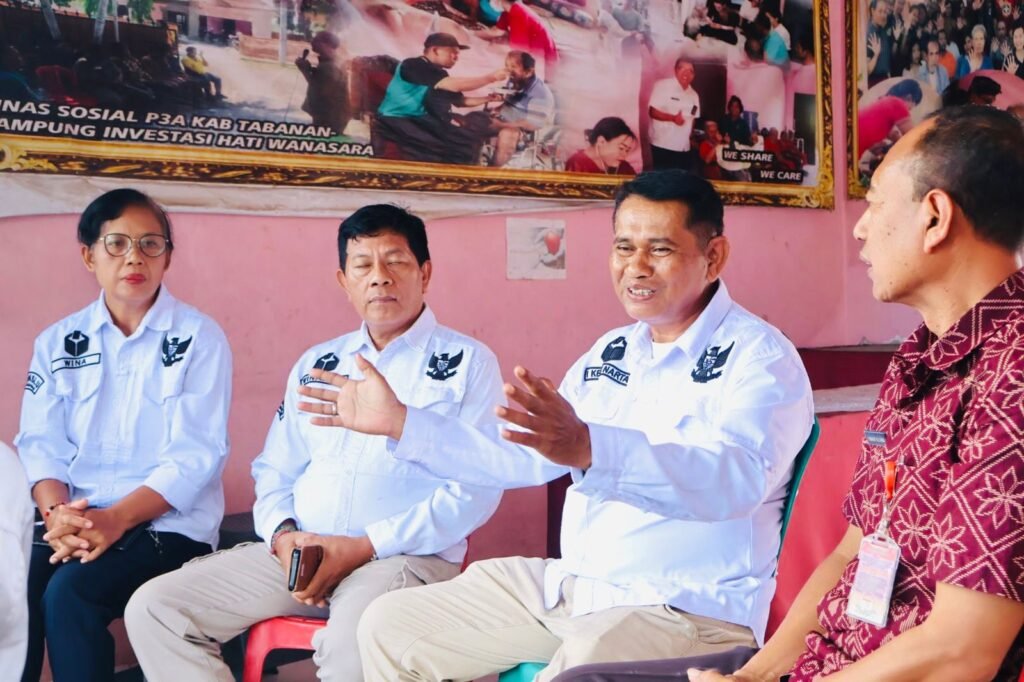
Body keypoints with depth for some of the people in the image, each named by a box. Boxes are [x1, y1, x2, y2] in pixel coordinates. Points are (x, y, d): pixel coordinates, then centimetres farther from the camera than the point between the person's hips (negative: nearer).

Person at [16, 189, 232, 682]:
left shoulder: (199, 338, -1)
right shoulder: (58, 342, 12)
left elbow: (195, 456, -9)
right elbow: (40, 445, 5)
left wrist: (115, 519, -21)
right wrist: (57, 512, -16)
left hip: (168, 523, -3)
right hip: (74, 521, 4)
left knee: (71, 592, -29)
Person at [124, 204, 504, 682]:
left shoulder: (468, 363, 2)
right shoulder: (315, 365, 19)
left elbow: (474, 492, -8)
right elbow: (274, 472, 20)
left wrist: (364, 547, -15)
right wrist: (283, 536, -3)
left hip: (406, 555, -6)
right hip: (298, 552, 6)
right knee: (153, 608, -9)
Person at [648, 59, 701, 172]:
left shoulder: (694, 95, 12)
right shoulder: (662, 86, -7)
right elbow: (652, 111, -12)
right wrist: (673, 118, -26)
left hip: (684, 148, 6)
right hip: (663, 146, -6)